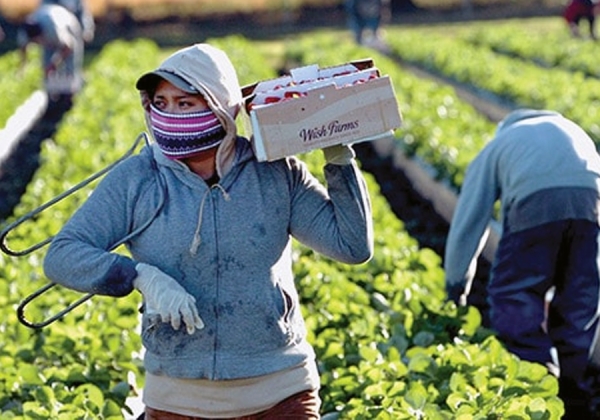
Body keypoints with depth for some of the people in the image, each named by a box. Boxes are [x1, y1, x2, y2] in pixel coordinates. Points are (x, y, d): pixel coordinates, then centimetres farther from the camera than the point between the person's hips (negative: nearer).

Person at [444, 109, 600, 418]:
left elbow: (468, 221, 30)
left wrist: (456, 282, 41)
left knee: (514, 298, 10)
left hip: (535, 199, -3)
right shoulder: (570, 131, 41)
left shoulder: (495, 149, 32)